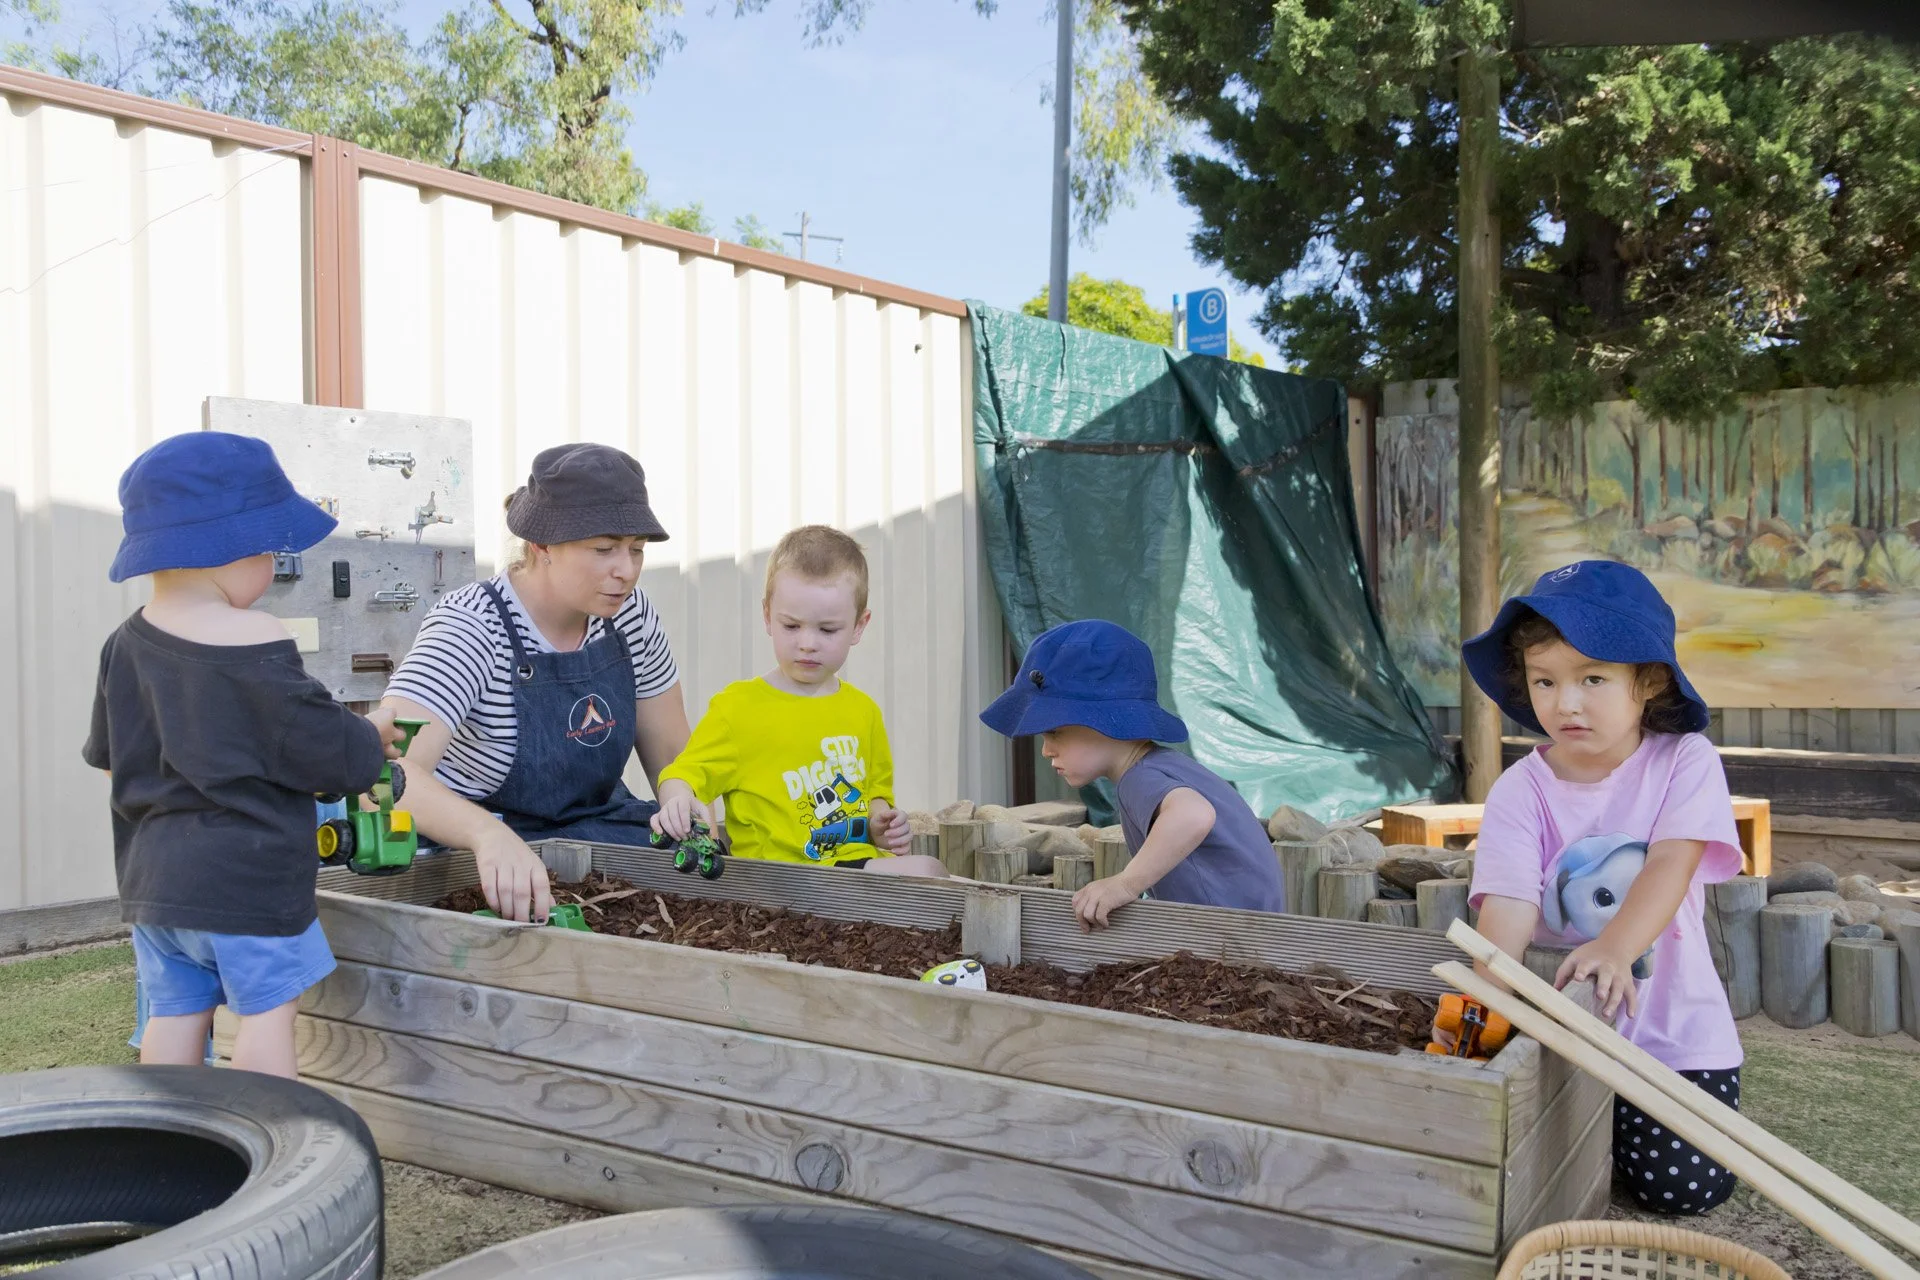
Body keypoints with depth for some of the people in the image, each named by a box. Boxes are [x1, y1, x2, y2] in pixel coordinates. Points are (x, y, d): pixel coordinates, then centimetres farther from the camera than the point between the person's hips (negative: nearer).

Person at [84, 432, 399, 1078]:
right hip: (249, 875, -7)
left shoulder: (125, 644, 7)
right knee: (268, 1009, 2)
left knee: (174, 1013, 14)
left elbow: (105, 752, 19)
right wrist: (371, 740, 3)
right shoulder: (255, 643, -18)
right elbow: (325, 749, -17)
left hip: (152, 876, 7)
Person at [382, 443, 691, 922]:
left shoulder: (629, 613, -3)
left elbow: (671, 756, 7)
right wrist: (490, 835, -55)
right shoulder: (471, 627, -21)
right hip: (477, 861, -5)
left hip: (597, 832, 6)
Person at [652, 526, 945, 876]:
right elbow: (686, 773, -3)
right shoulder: (738, 706, 2)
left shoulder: (863, 710, 17)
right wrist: (678, 801, -26)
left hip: (860, 863, 7)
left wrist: (880, 823, 8)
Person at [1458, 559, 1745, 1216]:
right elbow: (1509, 902, -21)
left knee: (1686, 1185, -8)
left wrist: (1613, 948, -43)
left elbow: (1671, 864, -24)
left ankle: (1618, 1110, 23)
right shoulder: (1520, 792, -9)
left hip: (1671, 1025, 0)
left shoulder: (1685, 762, -9)